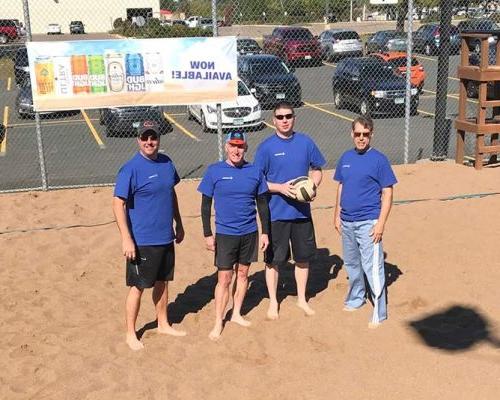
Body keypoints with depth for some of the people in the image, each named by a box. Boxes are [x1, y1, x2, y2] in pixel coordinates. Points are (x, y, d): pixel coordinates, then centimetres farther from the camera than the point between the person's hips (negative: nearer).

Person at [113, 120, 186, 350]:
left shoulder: (166, 163, 4)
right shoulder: (131, 169, -16)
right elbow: (118, 204, -18)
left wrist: (178, 224, 19)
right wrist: (126, 239, -23)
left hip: (166, 237, 6)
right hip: (142, 242, -6)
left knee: (162, 281, 19)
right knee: (138, 287, 4)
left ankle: (163, 324, 36)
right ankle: (130, 334, 19)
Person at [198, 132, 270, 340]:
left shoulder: (255, 172, 1)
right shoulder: (214, 171, -6)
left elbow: (262, 204, 8)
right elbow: (205, 205, -2)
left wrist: (265, 232, 6)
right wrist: (207, 234, -5)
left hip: (249, 233, 3)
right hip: (225, 234, -3)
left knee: (243, 273, 14)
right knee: (224, 279, -2)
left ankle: (236, 313, 30)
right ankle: (218, 322, 9)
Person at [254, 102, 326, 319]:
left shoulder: (305, 142, 2)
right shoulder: (266, 147, -7)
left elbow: (317, 169, 12)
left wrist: (313, 186, -8)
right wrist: (281, 188, -19)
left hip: (302, 211, 3)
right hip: (276, 212, -3)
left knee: (303, 256, 14)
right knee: (273, 259, 7)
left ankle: (302, 299, 33)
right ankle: (273, 302, 26)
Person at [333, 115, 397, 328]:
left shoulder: (379, 159, -8)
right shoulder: (346, 157, 9)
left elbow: (387, 193, -9)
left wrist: (381, 222, -16)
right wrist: (337, 215, 14)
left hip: (368, 223, -6)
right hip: (347, 222, 6)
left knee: (372, 267, -7)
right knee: (351, 264, 19)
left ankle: (379, 313, 2)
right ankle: (355, 299, 38)